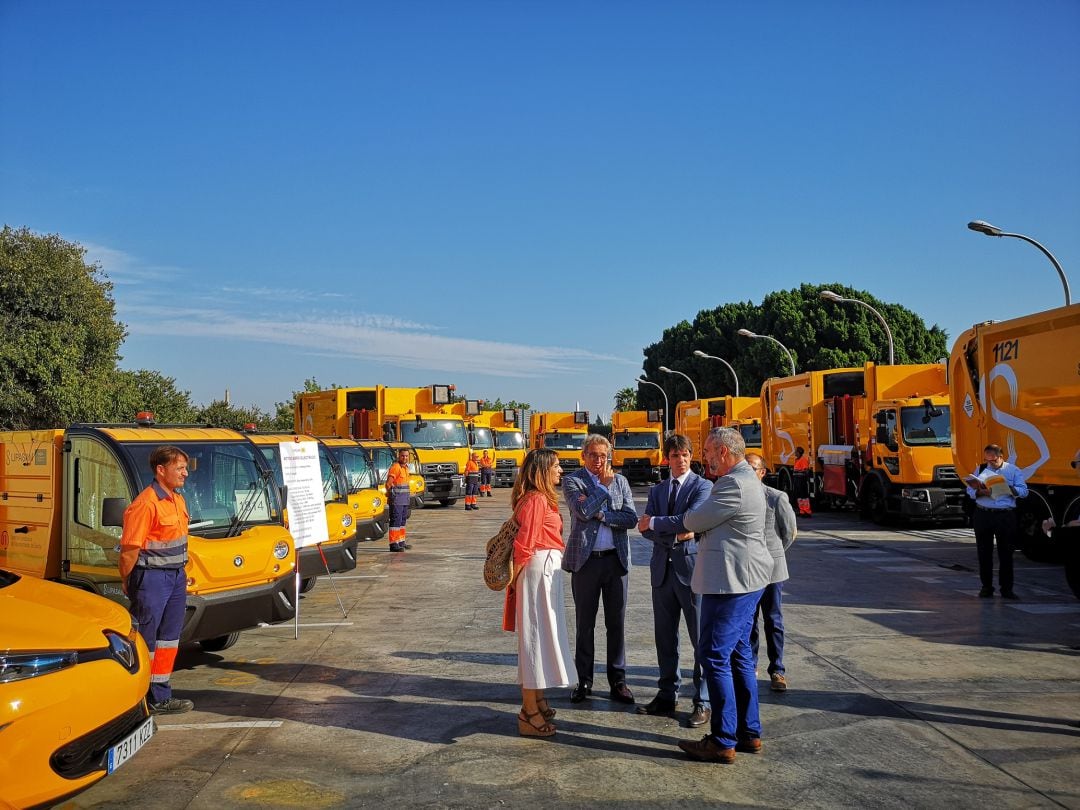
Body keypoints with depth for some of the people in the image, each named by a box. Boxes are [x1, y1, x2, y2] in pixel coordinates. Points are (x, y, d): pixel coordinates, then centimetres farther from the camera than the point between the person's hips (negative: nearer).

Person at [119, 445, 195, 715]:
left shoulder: (177, 500, 11)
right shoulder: (145, 504, -19)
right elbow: (129, 548, -18)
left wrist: (182, 574, 17)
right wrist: (127, 583, -11)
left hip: (176, 576, 9)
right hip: (152, 578, -9)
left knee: (169, 637, 14)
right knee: (145, 641, -2)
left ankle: (160, 696, 23)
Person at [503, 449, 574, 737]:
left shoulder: (541, 498, 14)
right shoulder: (536, 500, -17)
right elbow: (524, 543, -19)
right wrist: (514, 577, -9)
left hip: (547, 569, 10)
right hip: (539, 569, -10)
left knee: (542, 634, 17)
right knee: (536, 634, -5)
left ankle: (537, 700, 29)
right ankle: (529, 714, 2)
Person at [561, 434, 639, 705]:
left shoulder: (620, 481, 8)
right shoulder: (572, 481, 0)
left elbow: (631, 518, -3)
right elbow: (583, 512, -16)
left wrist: (600, 513, -12)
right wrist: (603, 486, -9)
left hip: (616, 559, 2)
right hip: (585, 560, -2)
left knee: (616, 622, 7)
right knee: (585, 623, 8)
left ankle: (618, 680, 17)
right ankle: (584, 680, 18)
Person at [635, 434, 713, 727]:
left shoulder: (702, 487, -3)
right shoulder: (657, 491, 13)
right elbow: (646, 530, 2)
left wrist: (654, 523, -11)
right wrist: (674, 536, -14)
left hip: (691, 568, -5)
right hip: (663, 569, 6)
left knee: (701, 638, 0)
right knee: (665, 637, 13)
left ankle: (703, 702, 9)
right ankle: (667, 695, 25)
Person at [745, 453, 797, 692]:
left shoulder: (777, 498, -6)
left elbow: (790, 531, 6)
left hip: (771, 567, -2)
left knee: (773, 621, 5)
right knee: (747, 621, 11)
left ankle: (777, 671, 12)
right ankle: (749, 666, 24)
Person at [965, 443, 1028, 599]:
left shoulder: (1013, 471, 5)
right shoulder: (981, 469, 11)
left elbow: (1023, 491, -2)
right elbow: (970, 491, 6)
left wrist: (1008, 489, -20)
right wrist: (980, 492, -15)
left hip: (1006, 516, -2)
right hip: (983, 515, 2)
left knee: (1006, 552, 1)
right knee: (984, 552, 6)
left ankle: (1006, 588, 8)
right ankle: (987, 586, 15)